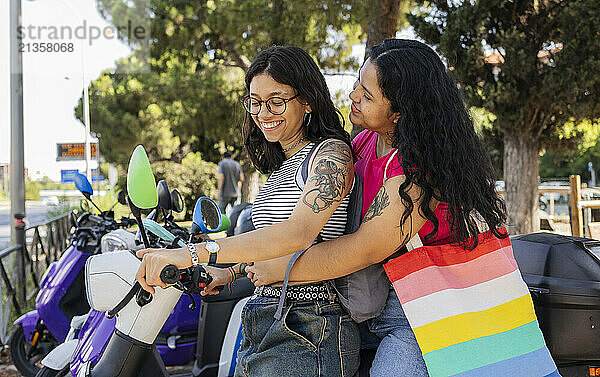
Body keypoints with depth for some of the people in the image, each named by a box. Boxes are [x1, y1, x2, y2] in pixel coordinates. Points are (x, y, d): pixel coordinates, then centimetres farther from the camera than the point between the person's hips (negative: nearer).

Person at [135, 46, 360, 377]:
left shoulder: (331, 152, -10)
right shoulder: (279, 168, 19)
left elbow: (298, 232, -26)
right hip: (258, 330, 8)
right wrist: (230, 272, 8)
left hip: (308, 335, -8)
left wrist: (196, 253, -32)